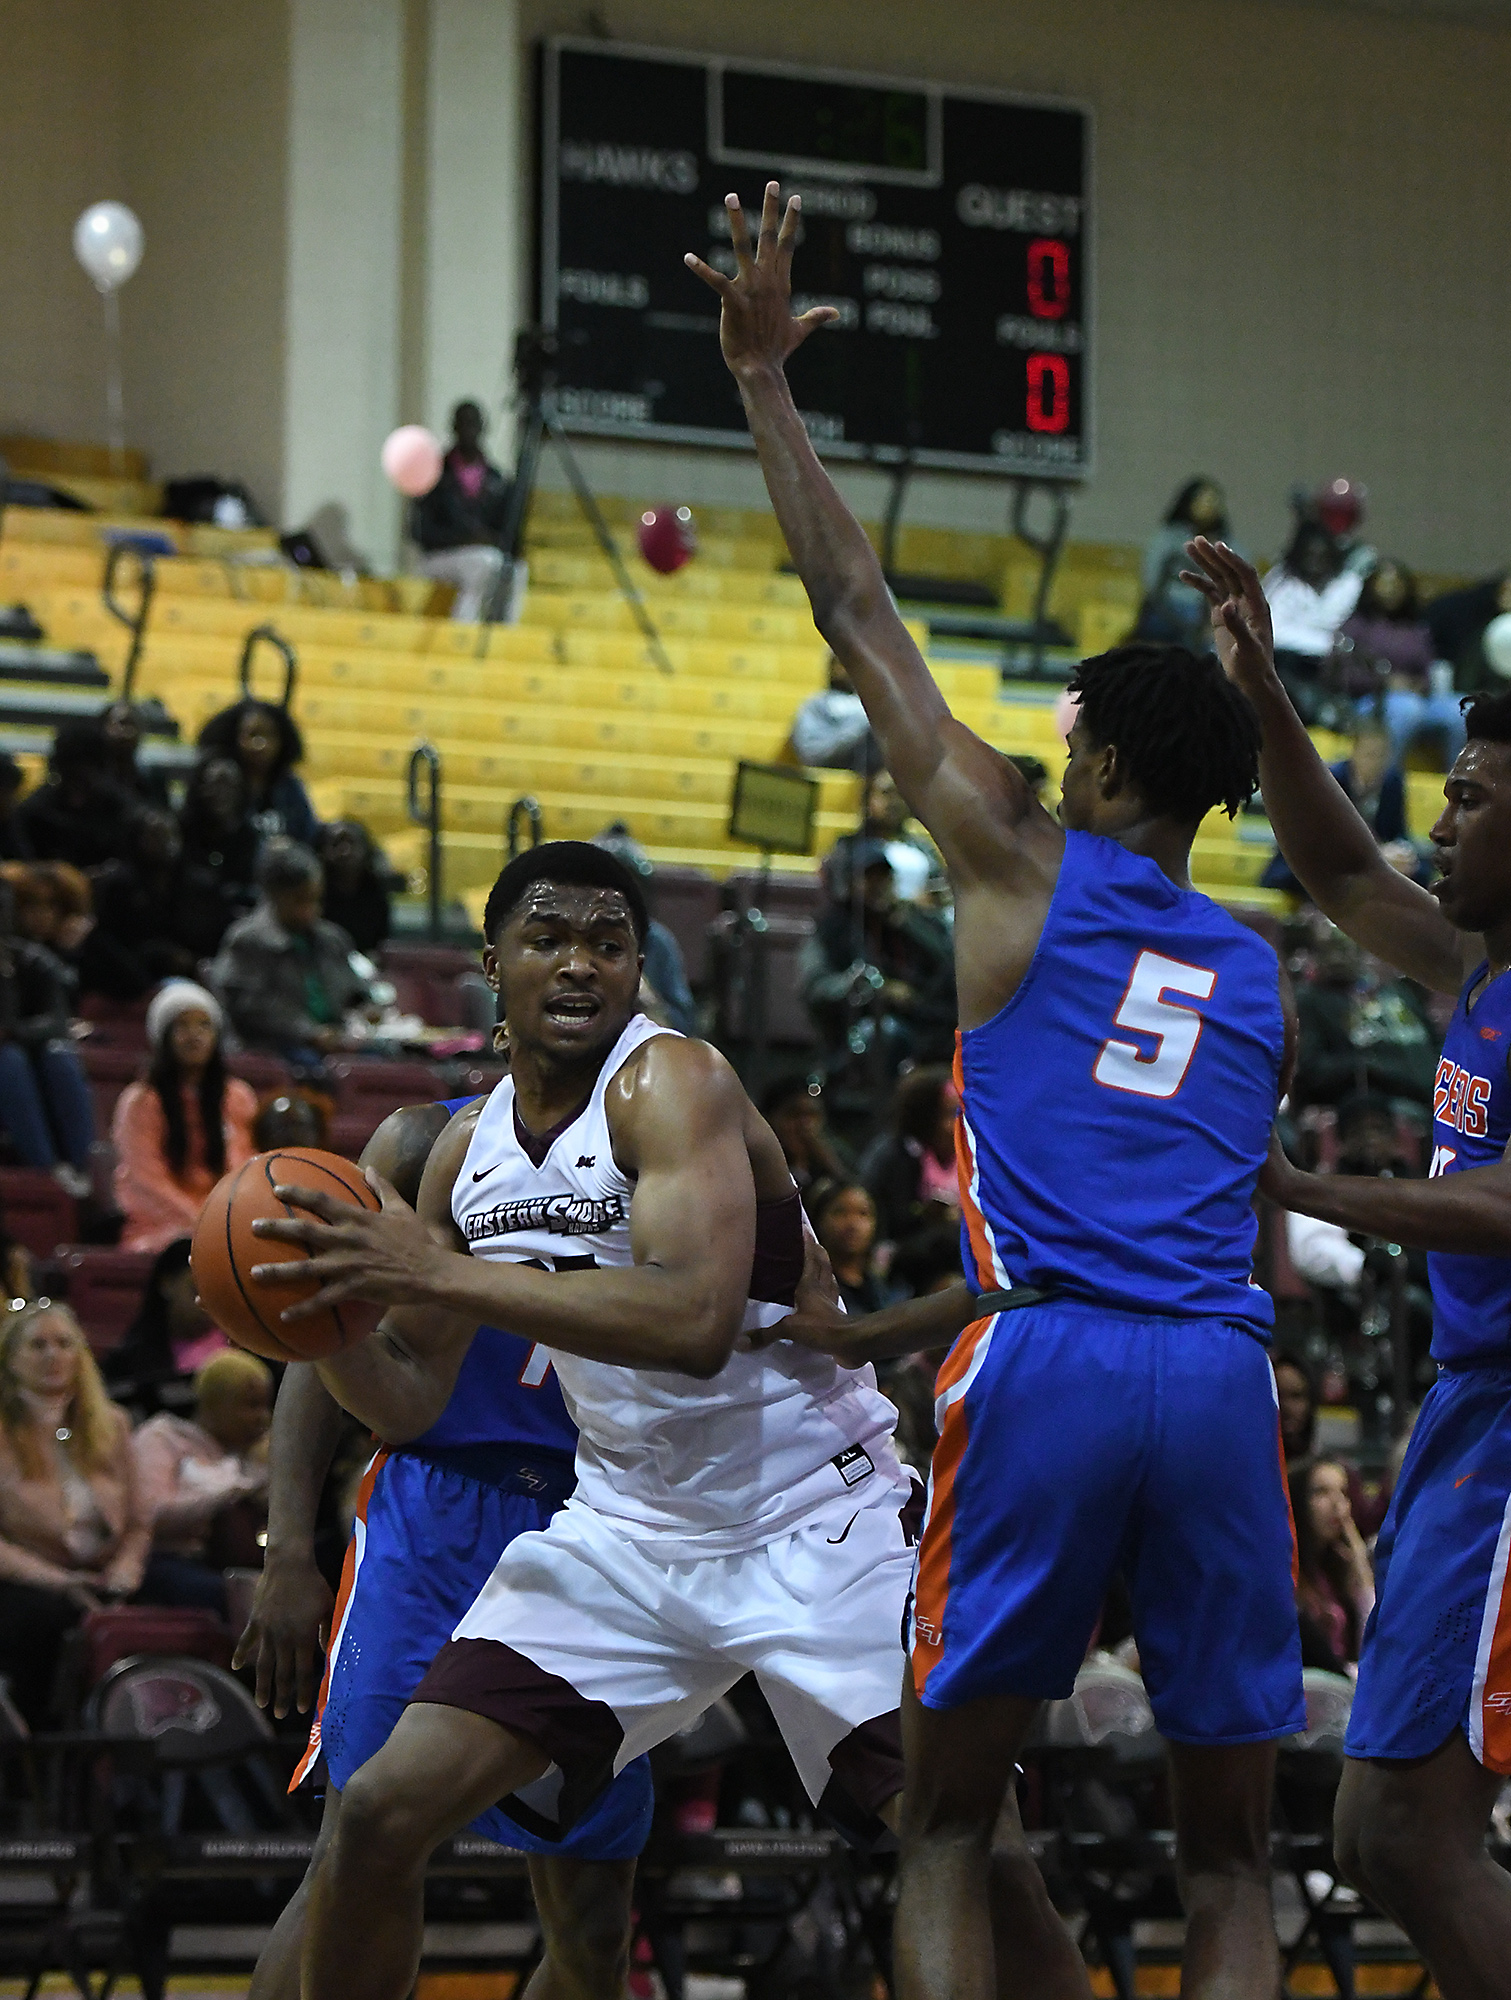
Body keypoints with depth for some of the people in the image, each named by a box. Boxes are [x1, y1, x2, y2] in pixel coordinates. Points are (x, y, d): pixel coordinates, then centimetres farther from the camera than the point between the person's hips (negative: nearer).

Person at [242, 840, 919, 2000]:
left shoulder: (672, 1081, -18)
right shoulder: (468, 1150, 3)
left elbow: (695, 1321, -34)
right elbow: (411, 1403, 12)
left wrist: (438, 1275, -35)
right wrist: (326, 1323, -11)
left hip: (815, 1526, -6)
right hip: (630, 1527, 6)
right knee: (384, 1815, -4)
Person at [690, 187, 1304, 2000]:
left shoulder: (1019, 866, 10)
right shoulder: (1257, 973, 22)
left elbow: (855, 612, 12)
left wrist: (765, 384, 17)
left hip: (1048, 1360, -3)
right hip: (1221, 1376, 3)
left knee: (952, 1820, 5)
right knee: (1226, 1848, 9)